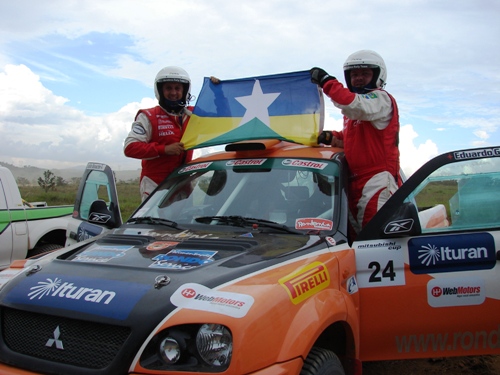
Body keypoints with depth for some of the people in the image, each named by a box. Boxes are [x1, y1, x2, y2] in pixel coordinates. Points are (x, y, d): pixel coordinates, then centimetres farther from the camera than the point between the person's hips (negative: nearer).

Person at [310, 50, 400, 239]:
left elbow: (351, 104, -25)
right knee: (356, 235, 11)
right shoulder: (353, 110, 24)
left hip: (377, 180, -9)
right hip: (354, 182, 10)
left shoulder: (381, 98, -5)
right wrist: (331, 138, 8)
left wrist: (326, 81, -15)